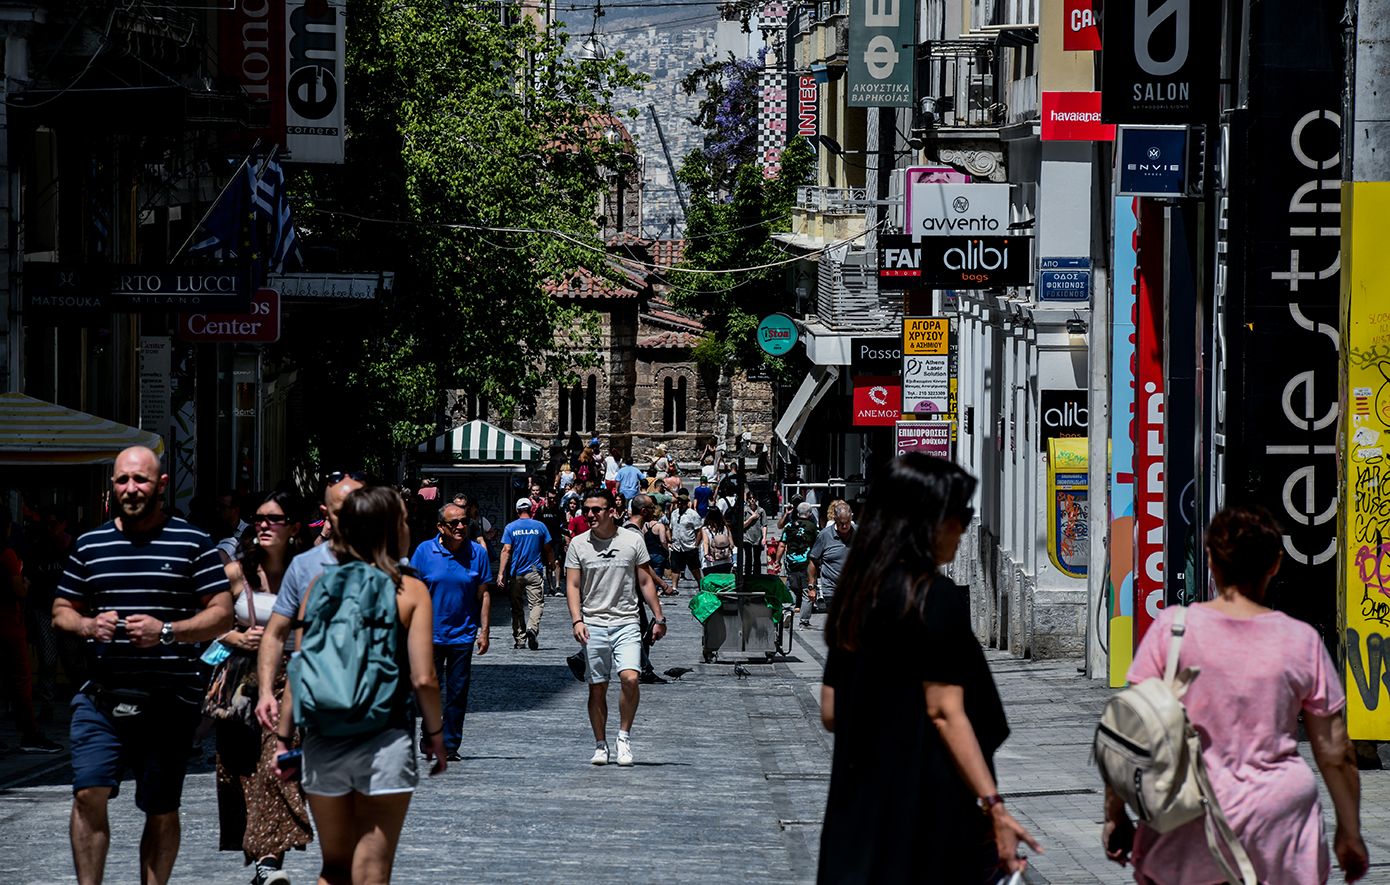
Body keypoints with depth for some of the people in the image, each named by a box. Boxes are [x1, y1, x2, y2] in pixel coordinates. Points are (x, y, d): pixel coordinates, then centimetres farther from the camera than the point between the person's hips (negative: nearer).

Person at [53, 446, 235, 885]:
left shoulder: (192, 543, 3)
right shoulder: (90, 544, 12)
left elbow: (222, 615, 0)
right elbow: (61, 611, 18)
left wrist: (166, 631, -16)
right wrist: (88, 625, -6)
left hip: (169, 700, -2)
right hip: (101, 696, 2)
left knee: (161, 812, 4)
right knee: (88, 795, -13)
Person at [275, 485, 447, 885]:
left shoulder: (320, 584, 3)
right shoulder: (410, 591, -4)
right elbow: (423, 679, -8)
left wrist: (284, 737, 11)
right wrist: (436, 735, 6)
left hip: (323, 743, 3)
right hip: (385, 743, -3)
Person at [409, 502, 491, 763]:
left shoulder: (477, 553, 2)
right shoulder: (425, 551, -1)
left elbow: (484, 594, 7)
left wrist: (484, 631, 2)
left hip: (463, 634, 1)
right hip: (431, 634, -1)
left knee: (457, 693, 3)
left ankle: (451, 745, 11)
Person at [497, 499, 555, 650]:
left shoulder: (510, 527, 0)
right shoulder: (540, 526, 1)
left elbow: (506, 550, -8)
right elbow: (548, 550, 7)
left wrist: (501, 573, -9)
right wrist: (552, 564, 26)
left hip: (516, 573, 1)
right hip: (534, 572, -1)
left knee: (517, 607, 9)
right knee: (537, 603, -1)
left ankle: (520, 639, 10)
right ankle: (532, 627, -27)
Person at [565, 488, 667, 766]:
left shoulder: (633, 542, 4)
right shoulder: (578, 545, 3)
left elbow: (645, 582, 11)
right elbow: (573, 586, 1)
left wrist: (659, 618, 8)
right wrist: (577, 620, -12)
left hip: (627, 624, -1)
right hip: (594, 626, 1)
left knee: (630, 678, -18)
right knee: (597, 688, 2)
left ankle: (624, 735, -1)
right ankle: (600, 745, 14)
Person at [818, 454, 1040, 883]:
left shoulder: (855, 594, 11)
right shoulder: (937, 598, -12)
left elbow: (830, 712, 13)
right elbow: (945, 712, -17)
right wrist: (994, 809, -18)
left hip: (859, 800, 8)